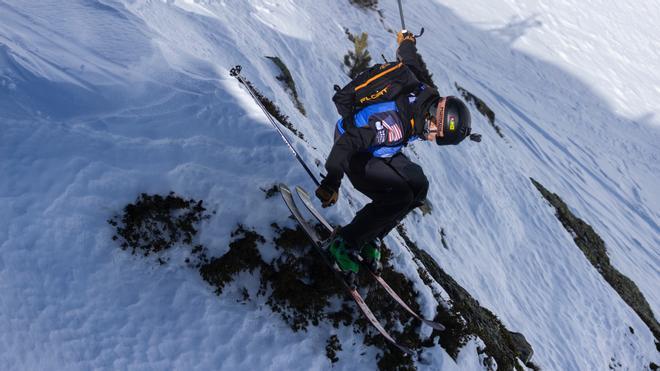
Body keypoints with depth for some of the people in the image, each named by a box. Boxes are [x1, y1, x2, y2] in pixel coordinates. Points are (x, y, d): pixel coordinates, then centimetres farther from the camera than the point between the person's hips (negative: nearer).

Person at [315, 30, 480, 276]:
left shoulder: (427, 96, -13)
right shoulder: (395, 125, -39)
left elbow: (412, 62, 4)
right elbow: (349, 142, -39)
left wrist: (407, 41, 27)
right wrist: (332, 183, -37)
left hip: (379, 150, 9)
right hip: (355, 152, -9)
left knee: (418, 186, -1)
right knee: (399, 197, -22)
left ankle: (369, 238, 12)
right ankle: (345, 241, -7)